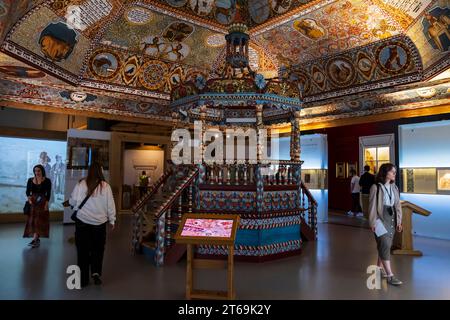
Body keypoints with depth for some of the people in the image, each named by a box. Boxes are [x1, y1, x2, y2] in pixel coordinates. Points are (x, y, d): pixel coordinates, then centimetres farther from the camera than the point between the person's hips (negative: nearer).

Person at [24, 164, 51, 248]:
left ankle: (35, 239, -13)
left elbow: (48, 193, -5)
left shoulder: (47, 181, -3)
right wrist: (29, 197, -16)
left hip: (42, 202, -4)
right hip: (32, 202, 4)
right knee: (32, 220, 4)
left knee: (39, 220, -8)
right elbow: (28, 191, 4)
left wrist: (46, 203, -13)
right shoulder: (30, 180, 7)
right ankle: (37, 239, 13)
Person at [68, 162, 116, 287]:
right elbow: (110, 205, -2)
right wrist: (112, 221, 10)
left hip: (82, 222, 0)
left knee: (83, 250, 11)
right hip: (100, 222, 0)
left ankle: (83, 279, 18)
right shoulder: (106, 186, -7)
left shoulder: (81, 184, -7)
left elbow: (72, 202, 0)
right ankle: (96, 272, 3)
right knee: (98, 249, 16)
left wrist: (75, 204, 23)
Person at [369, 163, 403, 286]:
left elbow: (398, 205, 12)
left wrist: (399, 221, 9)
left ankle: (380, 267, 31)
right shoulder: (376, 187, -9)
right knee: (385, 245, -9)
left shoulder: (394, 187, 8)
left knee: (384, 245, 13)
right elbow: (372, 206, -9)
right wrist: (373, 223, -10)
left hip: (391, 219, 6)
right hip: (381, 219, -6)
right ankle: (390, 275, -7)